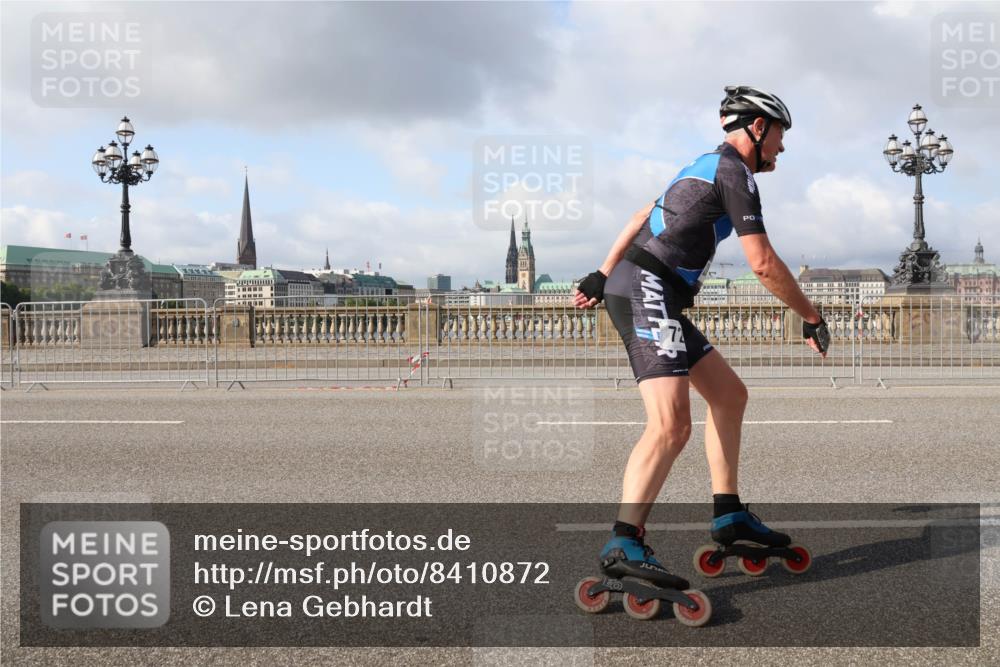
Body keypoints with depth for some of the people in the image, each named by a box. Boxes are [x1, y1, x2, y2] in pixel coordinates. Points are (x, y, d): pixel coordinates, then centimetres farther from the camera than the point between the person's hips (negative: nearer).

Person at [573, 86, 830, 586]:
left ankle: (729, 515, 22)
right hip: (647, 293, -11)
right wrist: (811, 317, -1)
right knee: (671, 425, -23)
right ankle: (624, 544, -29)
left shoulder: (707, 166, 25)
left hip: (628, 289, 11)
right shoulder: (734, 170, -7)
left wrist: (602, 276, 31)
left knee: (729, 395, 17)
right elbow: (763, 264, -13)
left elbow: (642, 219, 30)